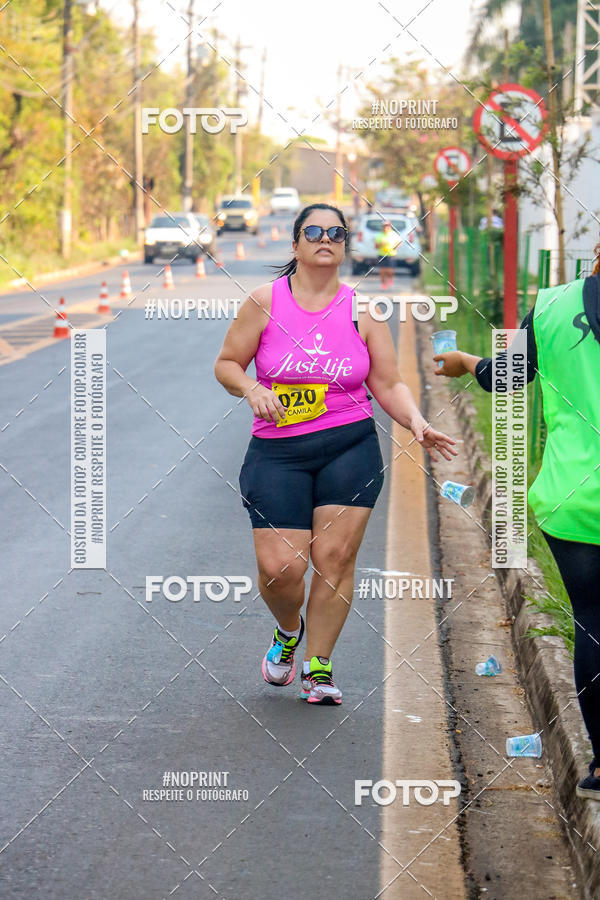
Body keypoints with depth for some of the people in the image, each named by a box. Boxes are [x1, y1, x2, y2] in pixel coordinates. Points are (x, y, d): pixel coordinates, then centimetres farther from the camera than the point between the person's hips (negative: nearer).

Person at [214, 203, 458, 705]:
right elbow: (226, 364, 9)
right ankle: (288, 631, 27)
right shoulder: (265, 302, 2)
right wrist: (251, 389, -12)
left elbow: (389, 385, 7)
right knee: (280, 567, -8)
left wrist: (419, 425, -10)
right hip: (277, 452, -1)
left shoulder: (362, 311, 5)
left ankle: (318, 666, 11)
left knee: (335, 557, -6)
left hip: (351, 447, 1)